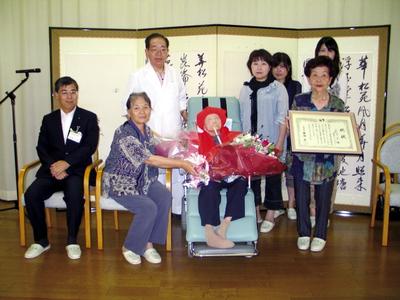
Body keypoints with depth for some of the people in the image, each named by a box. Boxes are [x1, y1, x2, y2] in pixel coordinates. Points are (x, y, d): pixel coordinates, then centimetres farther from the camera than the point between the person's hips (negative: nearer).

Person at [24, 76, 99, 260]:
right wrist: (54, 166, -13)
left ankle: (72, 241, -13)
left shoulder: (89, 118, 5)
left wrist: (66, 163, -19)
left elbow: (90, 146, -7)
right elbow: (42, 148, 7)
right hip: (51, 170, 4)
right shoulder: (48, 120, 15)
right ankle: (41, 240, -3)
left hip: (77, 171, -3)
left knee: (74, 195, -34)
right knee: (31, 194, -23)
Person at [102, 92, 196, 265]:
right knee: (148, 207, -26)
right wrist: (182, 164, -24)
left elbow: (152, 159, 11)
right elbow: (149, 159, -27)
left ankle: (148, 243, -6)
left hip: (142, 179, 7)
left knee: (165, 196, -20)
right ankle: (129, 247, -1)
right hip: (120, 182, -7)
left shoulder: (147, 130, 4)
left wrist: (180, 161, -4)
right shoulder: (124, 134, -22)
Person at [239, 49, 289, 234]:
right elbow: (241, 117, 13)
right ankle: (255, 213, 24)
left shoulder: (278, 88, -5)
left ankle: (270, 215, 17)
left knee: (272, 177, 4)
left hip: (271, 142, -4)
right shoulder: (245, 89, 10)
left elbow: (282, 118, -8)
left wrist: (280, 143, -14)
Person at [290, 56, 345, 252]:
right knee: (302, 197, 9)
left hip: (327, 161, 0)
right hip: (303, 159, 0)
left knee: (323, 198, 10)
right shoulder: (299, 101, -3)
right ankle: (303, 233, 27)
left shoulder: (338, 104, -1)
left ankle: (320, 235, 28)